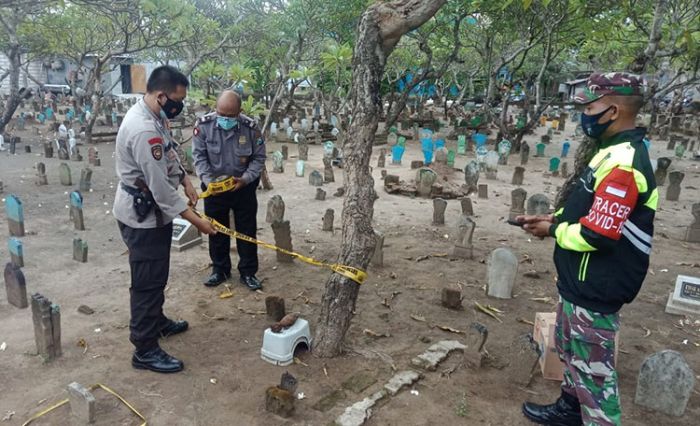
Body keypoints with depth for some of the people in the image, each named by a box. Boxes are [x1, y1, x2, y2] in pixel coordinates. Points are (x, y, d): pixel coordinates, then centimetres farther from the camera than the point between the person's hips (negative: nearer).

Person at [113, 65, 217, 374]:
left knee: (155, 276, 23)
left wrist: (185, 180, 5)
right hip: (142, 215, -10)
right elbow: (160, 186, -29)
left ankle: (157, 322, 42)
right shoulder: (143, 130, -29)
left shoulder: (152, 115, 4)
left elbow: (168, 154, 19)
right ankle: (145, 350, 12)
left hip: (151, 210, 10)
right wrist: (195, 219, -23)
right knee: (147, 281, -1)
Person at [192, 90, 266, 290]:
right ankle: (220, 269, 30)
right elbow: (199, 156, -9)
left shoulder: (250, 127, -15)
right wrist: (208, 181, -22)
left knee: (247, 230, 7)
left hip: (243, 186, -1)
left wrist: (245, 179, -21)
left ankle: (248, 272, 21)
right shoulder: (204, 125, -14)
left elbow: (259, 157, -7)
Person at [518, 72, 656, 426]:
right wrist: (553, 217, 5)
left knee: (593, 367, 4)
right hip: (582, 282, 11)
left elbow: (598, 235, -29)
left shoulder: (622, 164, -26)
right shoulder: (614, 153, 8)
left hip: (595, 290, -11)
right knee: (570, 349, 26)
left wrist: (553, 231, -12)